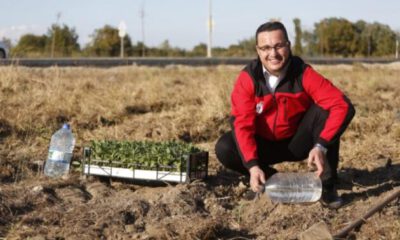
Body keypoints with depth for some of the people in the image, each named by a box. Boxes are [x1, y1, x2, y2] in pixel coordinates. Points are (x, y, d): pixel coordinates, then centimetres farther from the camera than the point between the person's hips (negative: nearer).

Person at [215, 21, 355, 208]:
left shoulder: (303, 73, -19)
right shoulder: (248, 78, -18)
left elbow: (342, 105, -28)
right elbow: (242, 123, -23)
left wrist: (321, 146, -40)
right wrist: (253, 165, -37)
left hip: (298, 142, 0)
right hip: (264, 144, 1)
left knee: (324, 109, -27)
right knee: (224, 149, -26)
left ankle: (327, 185, -16)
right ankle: (270, 178, 0)